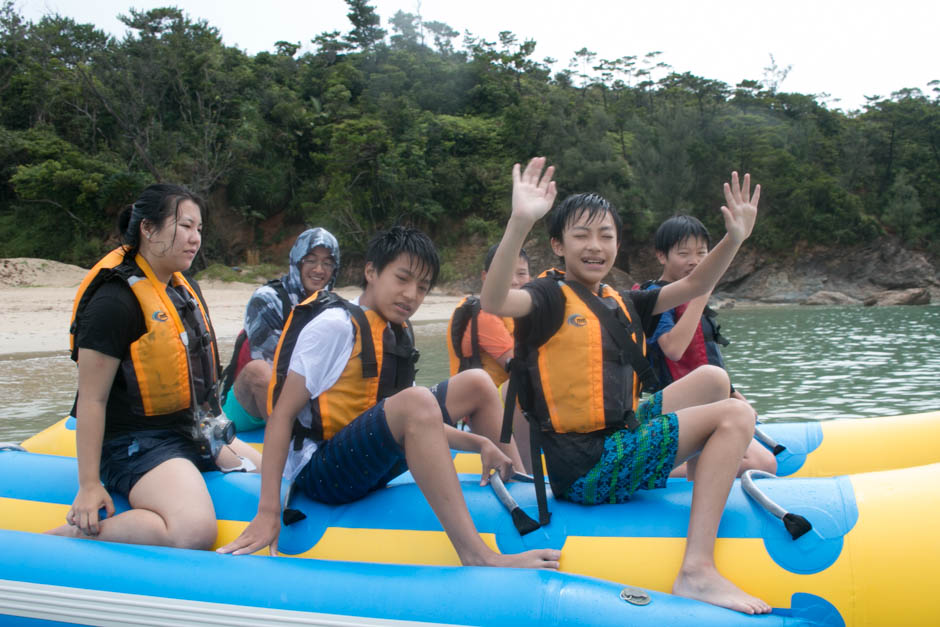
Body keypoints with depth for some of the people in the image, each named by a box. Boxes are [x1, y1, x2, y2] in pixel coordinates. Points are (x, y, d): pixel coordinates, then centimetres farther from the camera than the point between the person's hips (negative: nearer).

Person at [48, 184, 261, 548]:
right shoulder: (115, 302, -16)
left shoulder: (184, 289, 11)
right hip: (136, 445, -9)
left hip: (190, 434, 9)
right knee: (194, 532, -32)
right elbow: (91, 399, -18)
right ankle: (70, 535, -15)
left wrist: (213, 430, 22)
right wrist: (88, 484, -19)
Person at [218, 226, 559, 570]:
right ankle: (477, 556, -38)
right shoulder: (335, 325, -15)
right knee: (416, 401, -36)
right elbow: (283, 413, -18)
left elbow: (418, 425, 9)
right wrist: (268, 512, -25)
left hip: (371, 461, 9)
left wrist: (478, 443, -6)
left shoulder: (396, 335, 9)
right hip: (319, 473, -8)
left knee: (477, 383, 6)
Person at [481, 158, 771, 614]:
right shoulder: (552, 297, -10)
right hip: (586, 467, -9)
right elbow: (494, 302, -32)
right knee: (735, 415, -12)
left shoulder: (621, 304, 14)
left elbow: (693, 286, 17)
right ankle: (696, 572, -19)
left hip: (620, 437, 9)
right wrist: (520, 223, -44)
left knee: (711, 379, 14)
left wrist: (734, 239, 2)